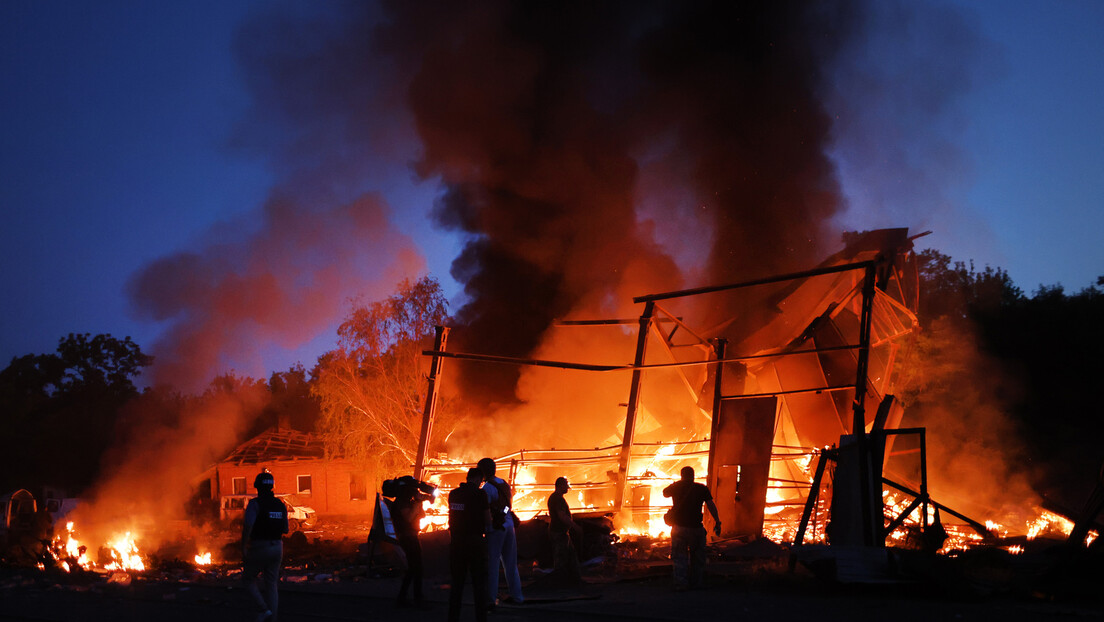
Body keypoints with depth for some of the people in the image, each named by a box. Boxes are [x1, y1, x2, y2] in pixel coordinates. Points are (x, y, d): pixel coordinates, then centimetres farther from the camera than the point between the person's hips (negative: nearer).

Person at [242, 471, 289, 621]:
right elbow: (285, 529, 14)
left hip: (258, 548, -5)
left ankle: (263, 609, -3)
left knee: (248, 579, 13)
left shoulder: (255, 503, -11)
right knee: (271, 585, 10)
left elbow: (247, 526, -22)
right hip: (277, 548, 5)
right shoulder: (280, 505, 8)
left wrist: (243, 547, -17)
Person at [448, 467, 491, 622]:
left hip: (456, 541, 5)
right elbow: (488, 519, -7)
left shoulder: (453, 494, 6)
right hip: (475, 541, -5)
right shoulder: (480, 494, -9)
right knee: (479, 582, 3)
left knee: (457, 581, 12)